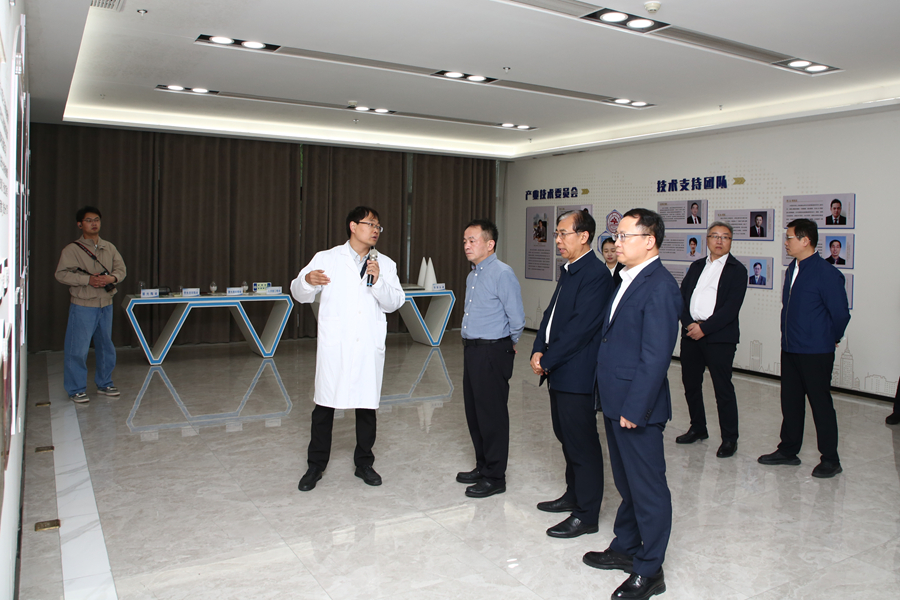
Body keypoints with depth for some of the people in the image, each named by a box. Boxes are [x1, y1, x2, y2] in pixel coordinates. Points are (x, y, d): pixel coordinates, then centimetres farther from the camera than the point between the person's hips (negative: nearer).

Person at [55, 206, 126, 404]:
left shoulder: (109, 248, 9)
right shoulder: (72, 250, -5)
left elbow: (121, 269, 9)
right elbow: (61, 274, -10)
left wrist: (112, 278, -13)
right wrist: (88, 280, -20)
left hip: (106, 304, 5)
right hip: (83, 306, -5)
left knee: (106, 346, 14)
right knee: (78, 348, -3)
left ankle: (104, 384, 28)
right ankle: (76, 390, 9)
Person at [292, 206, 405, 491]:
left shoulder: (385, 264, 12)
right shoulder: (326, 259, 5)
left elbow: (394, 302, 2)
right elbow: (300, 295, 5)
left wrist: (378, 281, -14)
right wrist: (307, 280, -17)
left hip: (369, 347, 2)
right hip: (334, 344, -2)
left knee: (367, 406, 9)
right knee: (324, 405, 3)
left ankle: (364, 464, 25)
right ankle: (315, 466, 19)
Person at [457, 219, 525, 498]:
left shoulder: (502, 274, -16)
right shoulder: (472, 276, 13)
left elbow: (517, 319, -15)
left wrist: (509, 344, 0)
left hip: (492, 352, -9)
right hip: (472, 350, 9)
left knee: (492, 414, 1)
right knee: (473, 412, 17)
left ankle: (494, 478, 14)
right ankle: (482, 467, 33)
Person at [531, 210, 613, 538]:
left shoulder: (596, 274, -16)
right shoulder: (569, 271, 14)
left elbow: (580, 328, -22)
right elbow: (551, 313, 15)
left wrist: (548, 361, -15)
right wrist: (538, 350, 0)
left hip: (577, 374, -10)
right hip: (559, 373, 10)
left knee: (582, 443, 0)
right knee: (566, 437, 20)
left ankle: (586, 515, 12)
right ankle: (574, 495, 37)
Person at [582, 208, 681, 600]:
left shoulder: (659, 286, -18)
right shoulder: (628, 279, 12)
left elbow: (655, 356, -21)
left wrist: (633, 408, -21)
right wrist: (613, 400, 14)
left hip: (637, 406, -9)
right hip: (615, 402, 9)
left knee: (648, 488, 6)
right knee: (626, 483, 22)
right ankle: (625, 548, 38)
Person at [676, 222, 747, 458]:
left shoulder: (737, 270, -1)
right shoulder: (696, 267, 15)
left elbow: (732, 307, -11)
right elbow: (682, 296, 8)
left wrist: (704, 328, -16)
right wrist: (689, 323, -8)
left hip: (719, 337, -5)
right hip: (691, 333, 6)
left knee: (723, 389, -1)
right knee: (690, 384, 13)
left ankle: (729, 439, 11)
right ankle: (698, 428, 30)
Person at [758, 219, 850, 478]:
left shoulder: (826, 274, -17)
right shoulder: (792, 270, 8)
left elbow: (840, 313, -14)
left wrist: (831, 339, 0)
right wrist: (790, 336, 16)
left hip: (815, 353, -8)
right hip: (789, 349, 8)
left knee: (820, 403, 3)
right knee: (790, 401, 15)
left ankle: (830, 460, 16)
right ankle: (788, 450, 28)